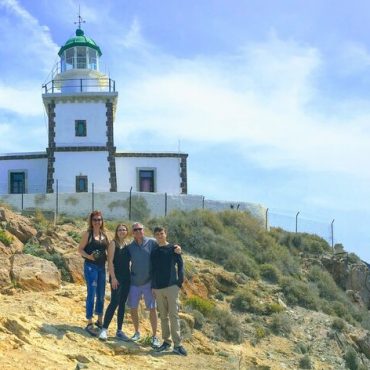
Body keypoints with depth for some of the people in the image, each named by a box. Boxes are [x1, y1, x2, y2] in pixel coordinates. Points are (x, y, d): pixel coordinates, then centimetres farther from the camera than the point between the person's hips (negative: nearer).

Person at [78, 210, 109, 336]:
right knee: (91, 294, -7)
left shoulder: (104, 234, 9)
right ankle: (89, 324, -1)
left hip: (102, 267, 6)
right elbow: (80, 249, -7)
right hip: (91, 267, -6)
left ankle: (100, 320, 26)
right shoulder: (88, 234, -6)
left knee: (101, 295, 13)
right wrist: (89, 256, -22)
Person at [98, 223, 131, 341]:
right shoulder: (113, 243, -4)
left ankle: (119, 331, 13)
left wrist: (130, 276, 12)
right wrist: (113, 277, -17)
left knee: (122, 304, 8)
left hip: (126, 278, 6)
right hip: (116, 277, -6)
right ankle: (104, 329, -8)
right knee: (114, 302, -13)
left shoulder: (127, 245, 13)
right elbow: (110, 261, -10)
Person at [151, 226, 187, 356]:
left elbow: (180, 265, 1)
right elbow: (152, 270, 16)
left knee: (173, 315, -8)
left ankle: (177, 344, -7)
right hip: (158, 288, 4)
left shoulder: (173, 248, 3)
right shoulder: (154, 252, 12)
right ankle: (166, 341, 15)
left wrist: (180, 282, -6)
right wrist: (153, 287, 9)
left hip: (172, 287, -4)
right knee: (163, 316, 7)